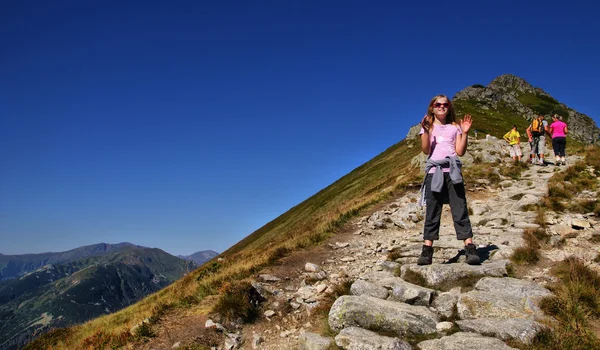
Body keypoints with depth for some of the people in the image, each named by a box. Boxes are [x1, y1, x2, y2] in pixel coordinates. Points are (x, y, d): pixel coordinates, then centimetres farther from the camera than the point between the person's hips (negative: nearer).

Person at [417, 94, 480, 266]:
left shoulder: (455, 127, 15)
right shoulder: (428, 127, 13)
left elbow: (460, 151, 6)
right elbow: (426, 150, -1)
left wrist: (465, 133, -4)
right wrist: (425, 131, -11)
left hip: (452, 171, 0)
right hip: (434, 172, 0)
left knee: (460, 210, -6)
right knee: (432, 212, -2)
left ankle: (470, 249, -8)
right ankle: (427, 251, -2)